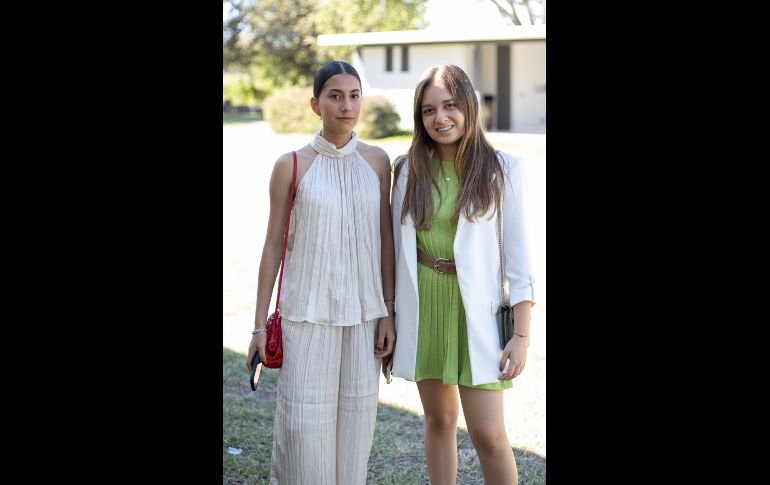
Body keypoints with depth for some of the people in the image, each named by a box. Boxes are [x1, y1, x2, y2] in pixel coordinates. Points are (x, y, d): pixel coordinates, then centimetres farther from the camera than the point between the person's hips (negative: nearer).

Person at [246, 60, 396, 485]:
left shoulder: (376, 161, 3)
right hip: (307, 311, -3)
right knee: (303, 420, -2)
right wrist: (259, 325, -1)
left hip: (362, 311, 3)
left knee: (356, 414, 8)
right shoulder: (291, 166, -5)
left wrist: (388, 312, 4)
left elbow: (385, 237, 7)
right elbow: (273, 244, -1)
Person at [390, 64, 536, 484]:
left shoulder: (502, 169, -6)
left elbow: (517, 256, -6)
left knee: (488, 434, -6)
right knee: (439, 420, 13)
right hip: (423, 308, 3)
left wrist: (522, 335, -9)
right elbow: (396, 248, 9)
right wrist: (389, 317, 8)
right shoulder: (408, 169, 3)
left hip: (476, 311, -3)